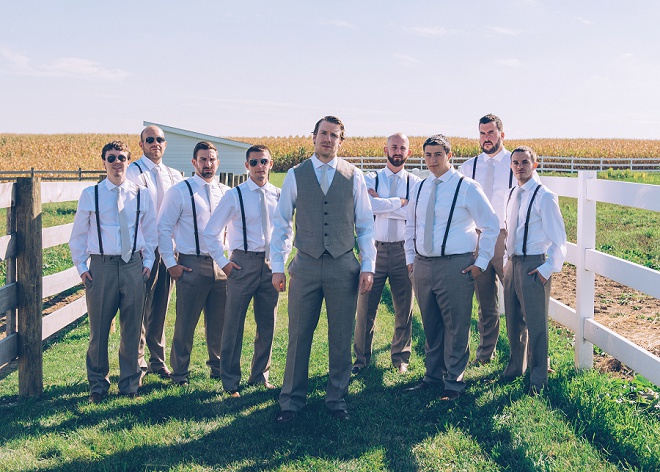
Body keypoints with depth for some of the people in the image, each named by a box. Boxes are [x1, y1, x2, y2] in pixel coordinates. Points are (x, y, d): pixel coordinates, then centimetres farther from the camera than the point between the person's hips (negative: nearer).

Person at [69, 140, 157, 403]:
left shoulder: (141, 195, 5)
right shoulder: (90, 195, 1)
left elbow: (150, 231, 13)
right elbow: (78, 235, 7)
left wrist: (148, 261, 5)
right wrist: (81, 266, 1)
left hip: (133, 266, 1)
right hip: (101, 266, -1)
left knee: (132, 329, 7)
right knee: (99, 329, 5)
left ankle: (130, 384, 22)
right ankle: (98, 385, 22)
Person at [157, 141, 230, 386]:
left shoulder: (226, 193, 10)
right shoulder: (179, 191, -3)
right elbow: (163, 228, -2)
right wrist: (170, 263, -6)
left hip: (220, 265, 4)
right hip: (191, 265, -4)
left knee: (219, 321, 11)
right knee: (185, 322, 1)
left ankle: (218, 367, 27)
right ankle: (180, 373, 15)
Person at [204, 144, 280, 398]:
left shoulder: (278, 195, 5)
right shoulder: (234, 196, -5)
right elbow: (211, 232, 0)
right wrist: (223, 262, -5)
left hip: (271, 264, 4)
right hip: (243, 262, -3)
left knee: (267, 325, 11)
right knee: (233, 325, 2)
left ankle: (260, 375, 27)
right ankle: (231, 382, 15)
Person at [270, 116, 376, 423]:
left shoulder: (354, 177, 5)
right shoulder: (295, 175, 4)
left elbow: (365, 225, 6)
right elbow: (281, 223, 5)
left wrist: (368, 265, 0)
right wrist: (277, 267, 0)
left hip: (343, 265, 1)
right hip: (305, 265, 0)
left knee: (341, 338, 8)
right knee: (299, 336, 4)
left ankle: (337, 399, 22)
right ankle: (291, 401, 16)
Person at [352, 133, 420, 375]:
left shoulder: (415, 182, 6)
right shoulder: (370, 179, 5)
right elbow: (367, 205, -16)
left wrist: (381, 203, -11)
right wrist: (399, 202, -11)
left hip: (403, 251, 1)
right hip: (375, 249, -1)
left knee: (404, 308, 8)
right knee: (366, 306, 2)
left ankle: (401, 358, 23)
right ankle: (362, 358, 17)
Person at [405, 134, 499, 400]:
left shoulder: (467, 188, -5)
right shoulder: (419, 188, 11)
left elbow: (491, 226, -1)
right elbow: (410, 226, 23)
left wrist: (481, 263, -4)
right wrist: (410, 258, 15)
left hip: (455, 266, -5)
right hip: (422, 266, 5)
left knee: (456, 326, 0)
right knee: (430, 325, 14)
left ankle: (453, 381, 12)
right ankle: (433, 376, 27)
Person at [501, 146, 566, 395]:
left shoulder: (544, 196, -13)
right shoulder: (511, 195, 10)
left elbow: (558, 239, -13)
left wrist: (547, 269, -15)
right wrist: (507, 260, 15)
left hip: (534, 266, -7)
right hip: (512, 263, 7)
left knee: (535, 324, 1)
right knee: (513, 321, 17)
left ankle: (538, 379, 14)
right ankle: (516, 367, 35)